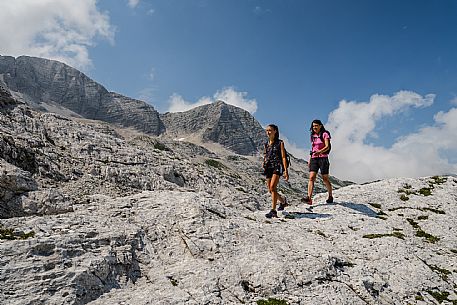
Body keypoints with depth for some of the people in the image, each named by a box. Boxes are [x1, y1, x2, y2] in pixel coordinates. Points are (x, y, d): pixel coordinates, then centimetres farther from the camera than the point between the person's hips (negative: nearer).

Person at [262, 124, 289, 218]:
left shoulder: (280, 143, 1)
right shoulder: (266, 144, 14)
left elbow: (283, 157, -3)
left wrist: (286, 171, -10)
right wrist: (264, 166, 4)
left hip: (277, 166, -6)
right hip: (268, 167, 6)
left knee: (272, 187, -21)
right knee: (270, 190, 7)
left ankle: (273, 210, -17)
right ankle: (283, 200, 36)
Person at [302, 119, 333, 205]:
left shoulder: (325, 134, -1)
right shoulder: (313, 136, 16)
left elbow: (327, 147, -12)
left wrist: (319, 152, -30)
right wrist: (309, 159, 15)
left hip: (323, 158, -5)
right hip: (314, 159, 5)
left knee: (325, 179, 3)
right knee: (311, 177, -11)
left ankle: (330, 196, 23)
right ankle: (309, 198, -21)